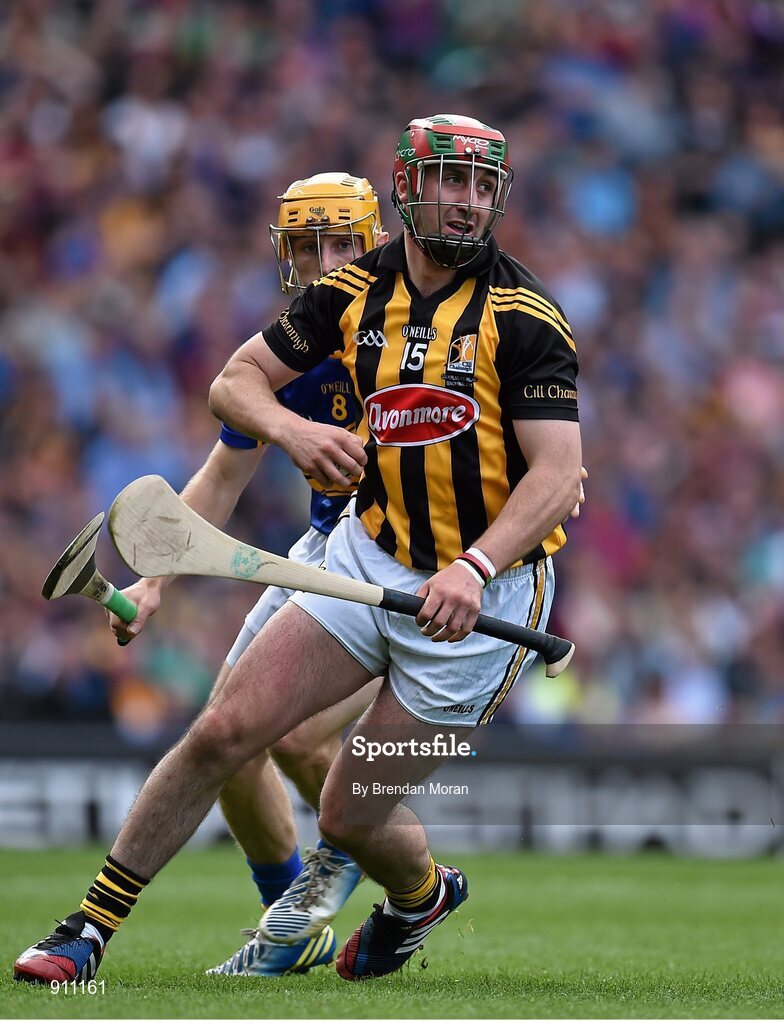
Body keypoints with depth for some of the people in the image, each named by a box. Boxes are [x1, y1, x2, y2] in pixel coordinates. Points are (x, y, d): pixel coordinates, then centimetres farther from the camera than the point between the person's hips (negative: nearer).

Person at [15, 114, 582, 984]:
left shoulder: (523, 315, -13)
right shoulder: (355, 292, 1)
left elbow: (556, 475, -19)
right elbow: (235, 380, 6)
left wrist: (473, 569, -35)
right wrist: (290, 429, -18)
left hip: (480, 594, -4)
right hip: (367, 556, 4)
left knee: (349, 818, 0)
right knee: (225, 731, -10)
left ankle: (422, 895, 37)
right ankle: (88, 929, 1)